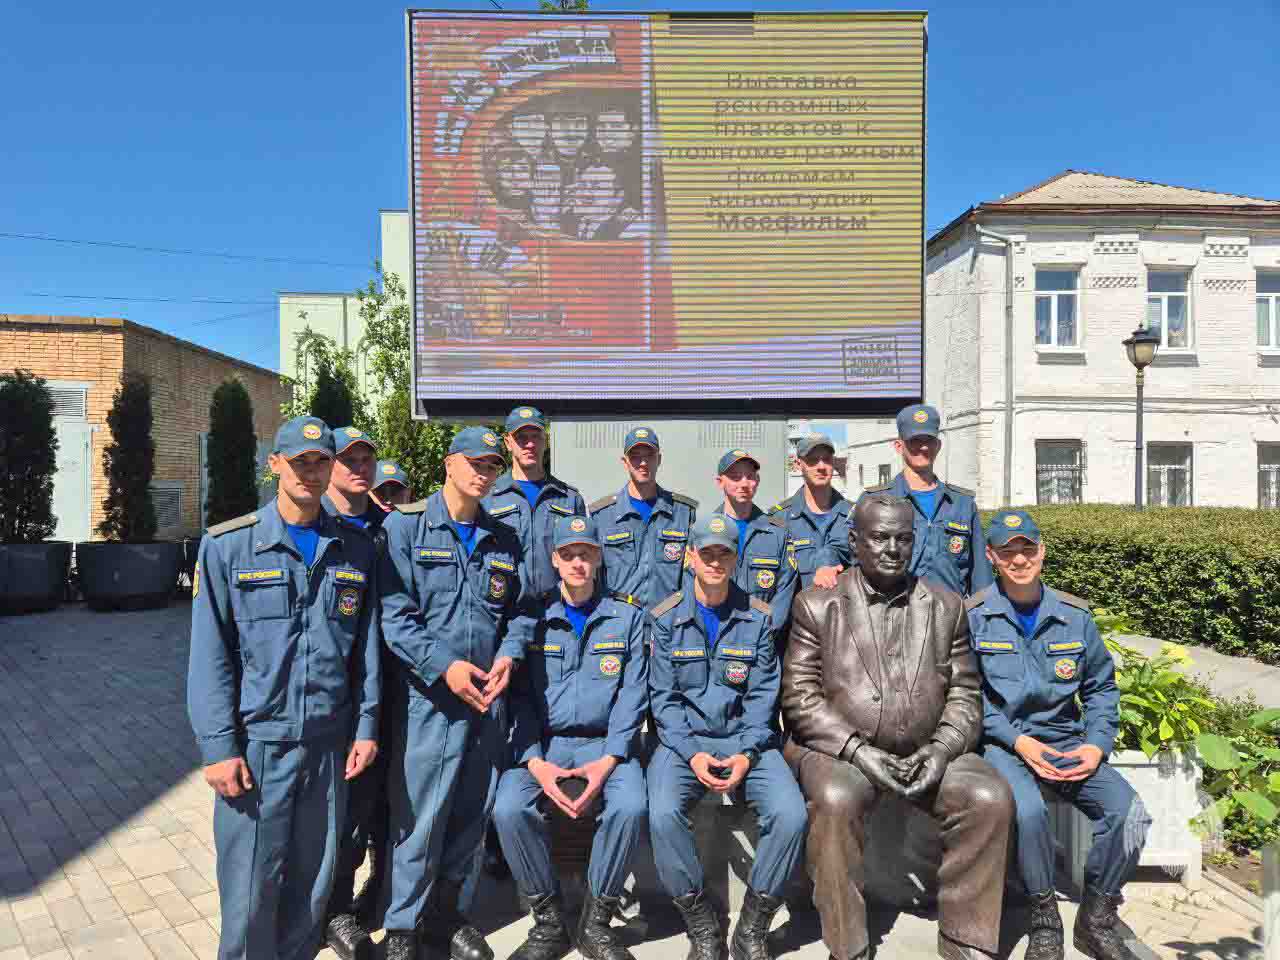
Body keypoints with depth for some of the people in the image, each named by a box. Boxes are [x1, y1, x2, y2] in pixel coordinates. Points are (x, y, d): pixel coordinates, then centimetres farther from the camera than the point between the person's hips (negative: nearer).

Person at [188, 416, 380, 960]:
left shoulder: (355, 551, 4)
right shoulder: (229, 546, -5)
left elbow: (366, 646, 7)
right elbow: (210, 654, -6)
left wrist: (366, 725, 4)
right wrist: (218, 746, -9)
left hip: (329, 743, 3)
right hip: (256, 741, -3)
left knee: (313, 883, 14)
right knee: (251, 886, 5)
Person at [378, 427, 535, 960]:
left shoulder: (504, 539, 10)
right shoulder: (406, 526, -5)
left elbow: (520, 609, 14)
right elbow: (394, 612, -12)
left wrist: (509, 654, -5)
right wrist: (444, 666, -19)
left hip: (488, 697, 5)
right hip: (427, 696, -5)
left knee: (472, 813, 15)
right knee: (418, 816, 1)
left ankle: (443, 912, 36)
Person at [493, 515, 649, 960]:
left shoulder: (627, 616, 5)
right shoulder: (534, 618, 6)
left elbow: (632, 693, -1)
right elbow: (520, 695, 1)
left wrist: (608, 760, -14)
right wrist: (535, 762, -13)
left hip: (606, 743, -1)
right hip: (543, 744, 1)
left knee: (630, 806, -30)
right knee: (509, 808, -27)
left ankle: (596, 922, -6)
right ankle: (549, 922, -4)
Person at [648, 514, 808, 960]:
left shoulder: (758, 617, 2)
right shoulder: (666, 618, 0)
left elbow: (763, 695, 0)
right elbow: (663, 697, -2)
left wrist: (747, 753, -14)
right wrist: (691, 753, -16)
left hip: (746, 740, 1)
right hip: (683, 740, -1)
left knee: (790, 814, -23)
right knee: (663, 814, -29)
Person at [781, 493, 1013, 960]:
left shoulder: (946, 606, 11)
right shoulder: (816, 605, 1)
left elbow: (964, 694, 9)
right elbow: (800, 696, -4)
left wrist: (941, 749, -9)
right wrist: (857, 750, -15)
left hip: (927, 752, 3)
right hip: (837, 749, -3)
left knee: (991, 798, -20)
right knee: (836, 801, -32)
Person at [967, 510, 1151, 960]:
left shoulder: (1075, 615, 6)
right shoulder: (974, 617, -6)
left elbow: (1101, 687, 13)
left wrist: (1098, 743, -2)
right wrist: (1016, 739, -15)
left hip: (1066, 740, 4)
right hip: (1001, 742, -4)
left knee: (1128, 811, -19)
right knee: (1028, 809, -32)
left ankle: (1096, 918, 7)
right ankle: (1044, 919, -3)